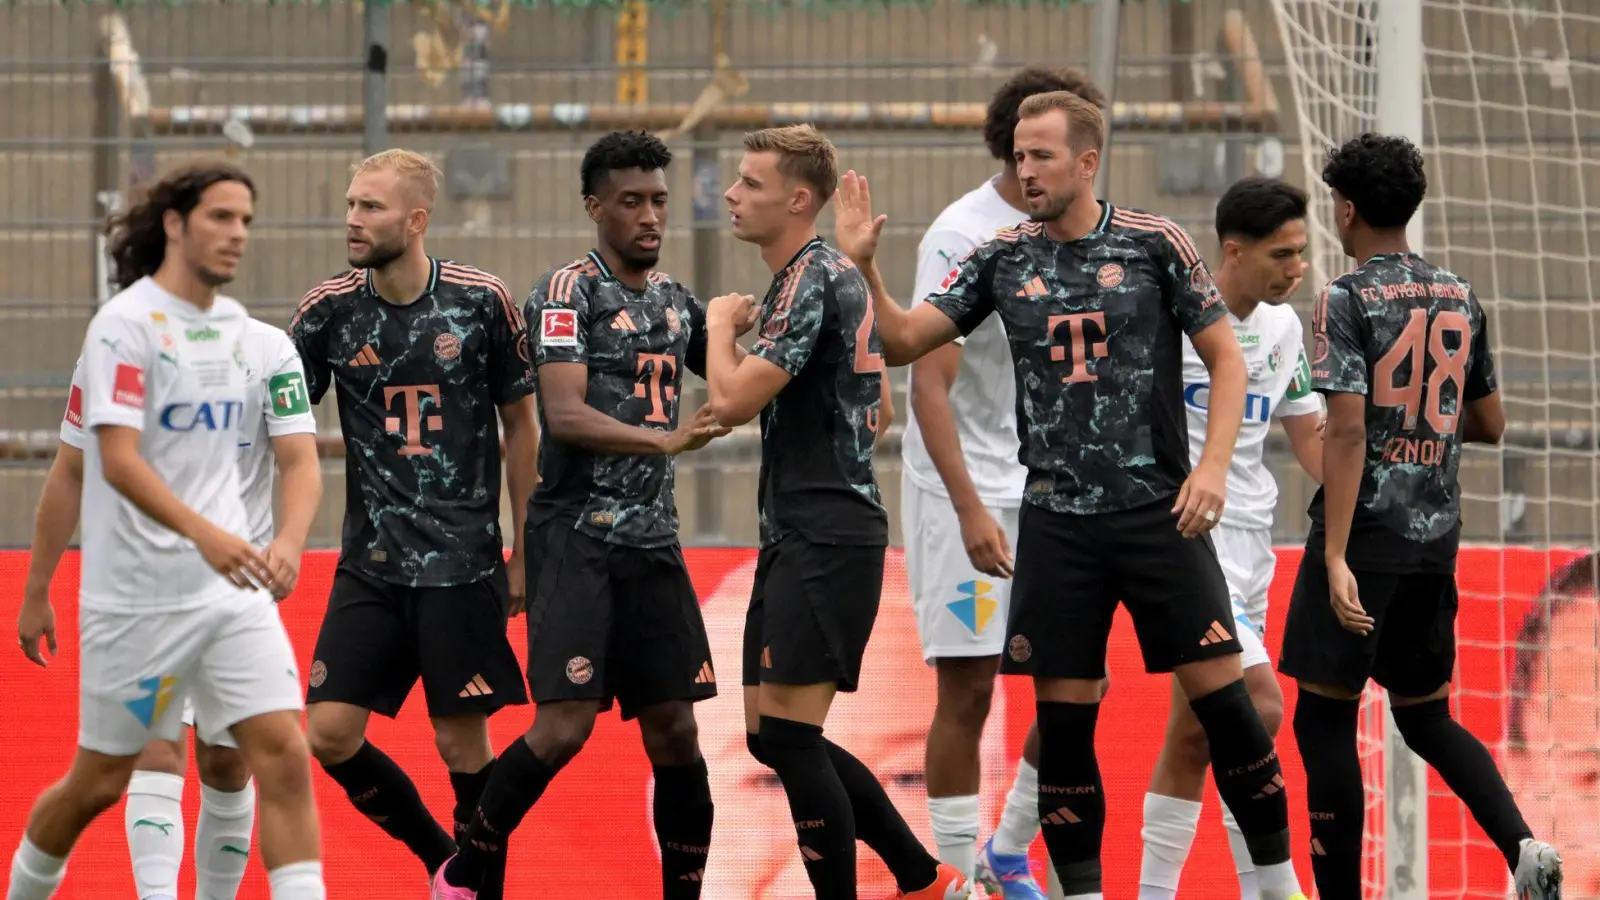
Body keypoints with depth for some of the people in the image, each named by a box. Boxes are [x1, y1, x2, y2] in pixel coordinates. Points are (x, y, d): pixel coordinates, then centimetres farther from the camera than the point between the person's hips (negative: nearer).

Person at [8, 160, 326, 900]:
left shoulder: (237, 327, 10)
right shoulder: (125, 325, -11)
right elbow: (118, 461, -21)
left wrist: (288, 541, 13)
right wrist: (204, 533, -33)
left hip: (233, 589, 5)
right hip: (135, 596, -5)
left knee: (283, 756, -10)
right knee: (100, 780, 8)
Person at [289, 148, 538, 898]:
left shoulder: (481, 302, -6)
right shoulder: (329, 311, -1)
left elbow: (521, 425, 3)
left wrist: (525, 553, 3)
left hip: (463, 562, -3)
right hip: (370, 566, 3)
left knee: (463, 743, -1)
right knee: (331, 733, -3)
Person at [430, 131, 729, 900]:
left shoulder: (677, 302, 15)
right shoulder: (568, 292, -8)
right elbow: (565, 415, -21)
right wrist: (666, 440, -33)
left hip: (652, 540, 7)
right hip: (576, 537, -7)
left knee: (675, 730, 3)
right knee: (565, 723, -13)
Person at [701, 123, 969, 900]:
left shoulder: (811, 282, -14)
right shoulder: (833, 275, 17)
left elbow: (733, 400, -21)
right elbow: (879, 408, 27)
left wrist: (721, 321, -5)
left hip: (826, 541, -10)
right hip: (796, 537, 10)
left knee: (788, 734, -11)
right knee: (772, 738, 10)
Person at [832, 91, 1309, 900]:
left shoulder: (1155, 245, -2)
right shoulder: (1003, 259, 6)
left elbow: (1226, 357, 1)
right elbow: (902, 342, 5)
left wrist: (1213, 465, -11)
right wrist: (863, 267, -11)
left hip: (1158, 511, -3)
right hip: (1056, 523, 3)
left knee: (1220, 695, -4)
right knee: (1063, 718, 2)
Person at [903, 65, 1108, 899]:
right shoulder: (962, 238, -15)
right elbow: (929, 385, -19)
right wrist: (971, 509, -26)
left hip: (1050, 495, 7)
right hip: (965, 500, -7)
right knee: (968, 691, -3)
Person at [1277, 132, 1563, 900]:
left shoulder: (1347, 299, -10)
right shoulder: (1459, 300, 9)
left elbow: (1347, 432, -19)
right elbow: (1490, 425, 17)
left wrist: (1336, 558, -22)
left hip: (1366, 532, -6)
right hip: (1436, 534, 7)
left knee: (1325, 718, 2)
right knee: (1425, 715, 17)